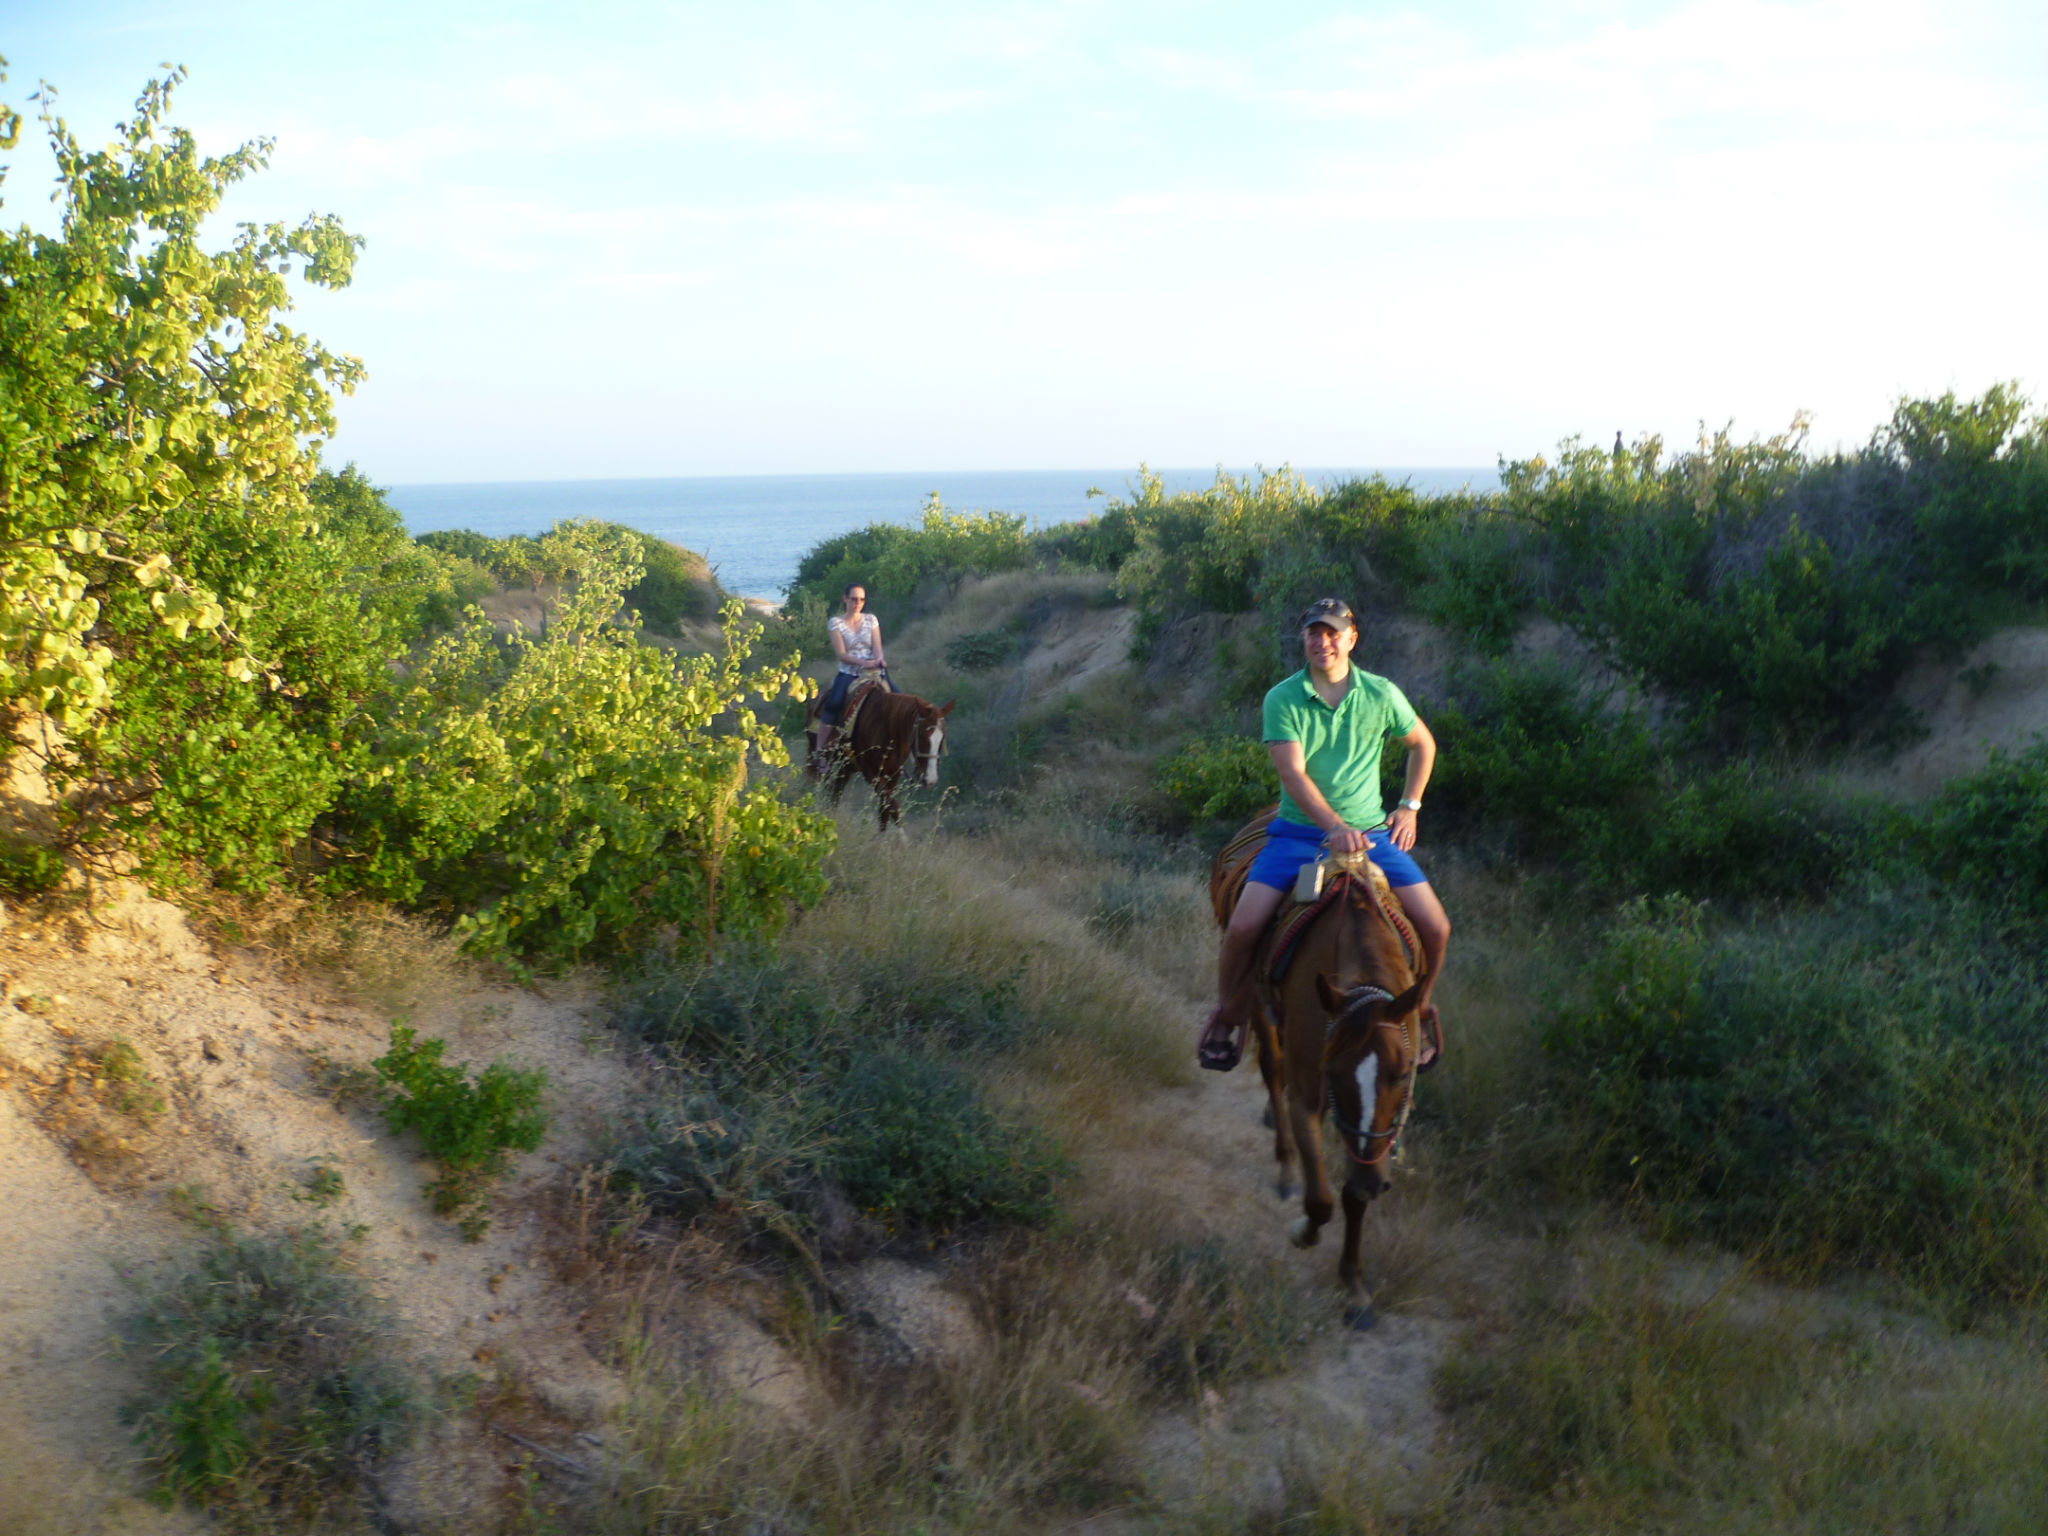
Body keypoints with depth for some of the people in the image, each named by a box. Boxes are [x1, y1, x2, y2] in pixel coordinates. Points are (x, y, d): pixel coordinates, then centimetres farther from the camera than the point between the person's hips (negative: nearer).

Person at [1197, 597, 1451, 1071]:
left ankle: (1418, 1009, 22)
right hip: (1299, 832, -2)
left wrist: (1409, 806, 10)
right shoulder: (1283, 699, -8)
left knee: (1435, 928, -9)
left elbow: (1423, 744, 17)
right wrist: (1335, 827, -32)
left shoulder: (1381, 694, -1)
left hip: (1371, 832, 2)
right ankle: (1229, 1013, 11)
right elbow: (1292, 773, -19)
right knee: (1243, 928, -19)